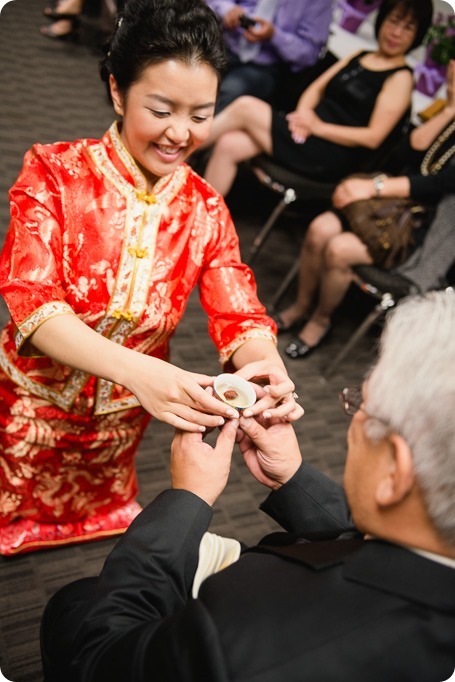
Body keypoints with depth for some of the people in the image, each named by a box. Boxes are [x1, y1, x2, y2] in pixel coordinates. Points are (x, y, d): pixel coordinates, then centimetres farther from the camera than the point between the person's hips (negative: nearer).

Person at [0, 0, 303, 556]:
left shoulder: (206, 211, -9)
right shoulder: (54, 173, -19)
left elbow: (239, 319, -14)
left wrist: (269, 370, -39)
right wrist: (135, 371, -47)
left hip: (119, 423, 3)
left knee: (94, 513, 29)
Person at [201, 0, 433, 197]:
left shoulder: (401, 78, -2)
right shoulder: (358, 56, 19)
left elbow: (373, 137, -11)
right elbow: (317, 88, 16)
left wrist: (318, 126, -15)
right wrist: (303, 112, -8)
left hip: (332, 157, -7)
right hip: (308, 133, 7)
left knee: (245, 107, -17)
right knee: (228, 145, -14)